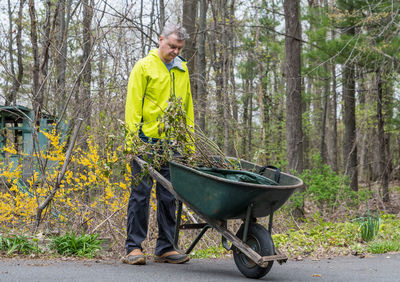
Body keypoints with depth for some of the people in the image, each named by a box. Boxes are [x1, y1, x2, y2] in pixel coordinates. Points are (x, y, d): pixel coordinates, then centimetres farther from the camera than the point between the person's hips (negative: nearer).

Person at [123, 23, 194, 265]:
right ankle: (134, 247, 5)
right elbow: (133, 104, -3)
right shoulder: (144, 66, 1)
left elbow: (187, 105, 22)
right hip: (147, 140, -5)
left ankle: (166, 248, 13)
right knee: (141, 193, -2)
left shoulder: (182, 70, 17)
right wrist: (133, 137, -11)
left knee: (169, 195, 6)